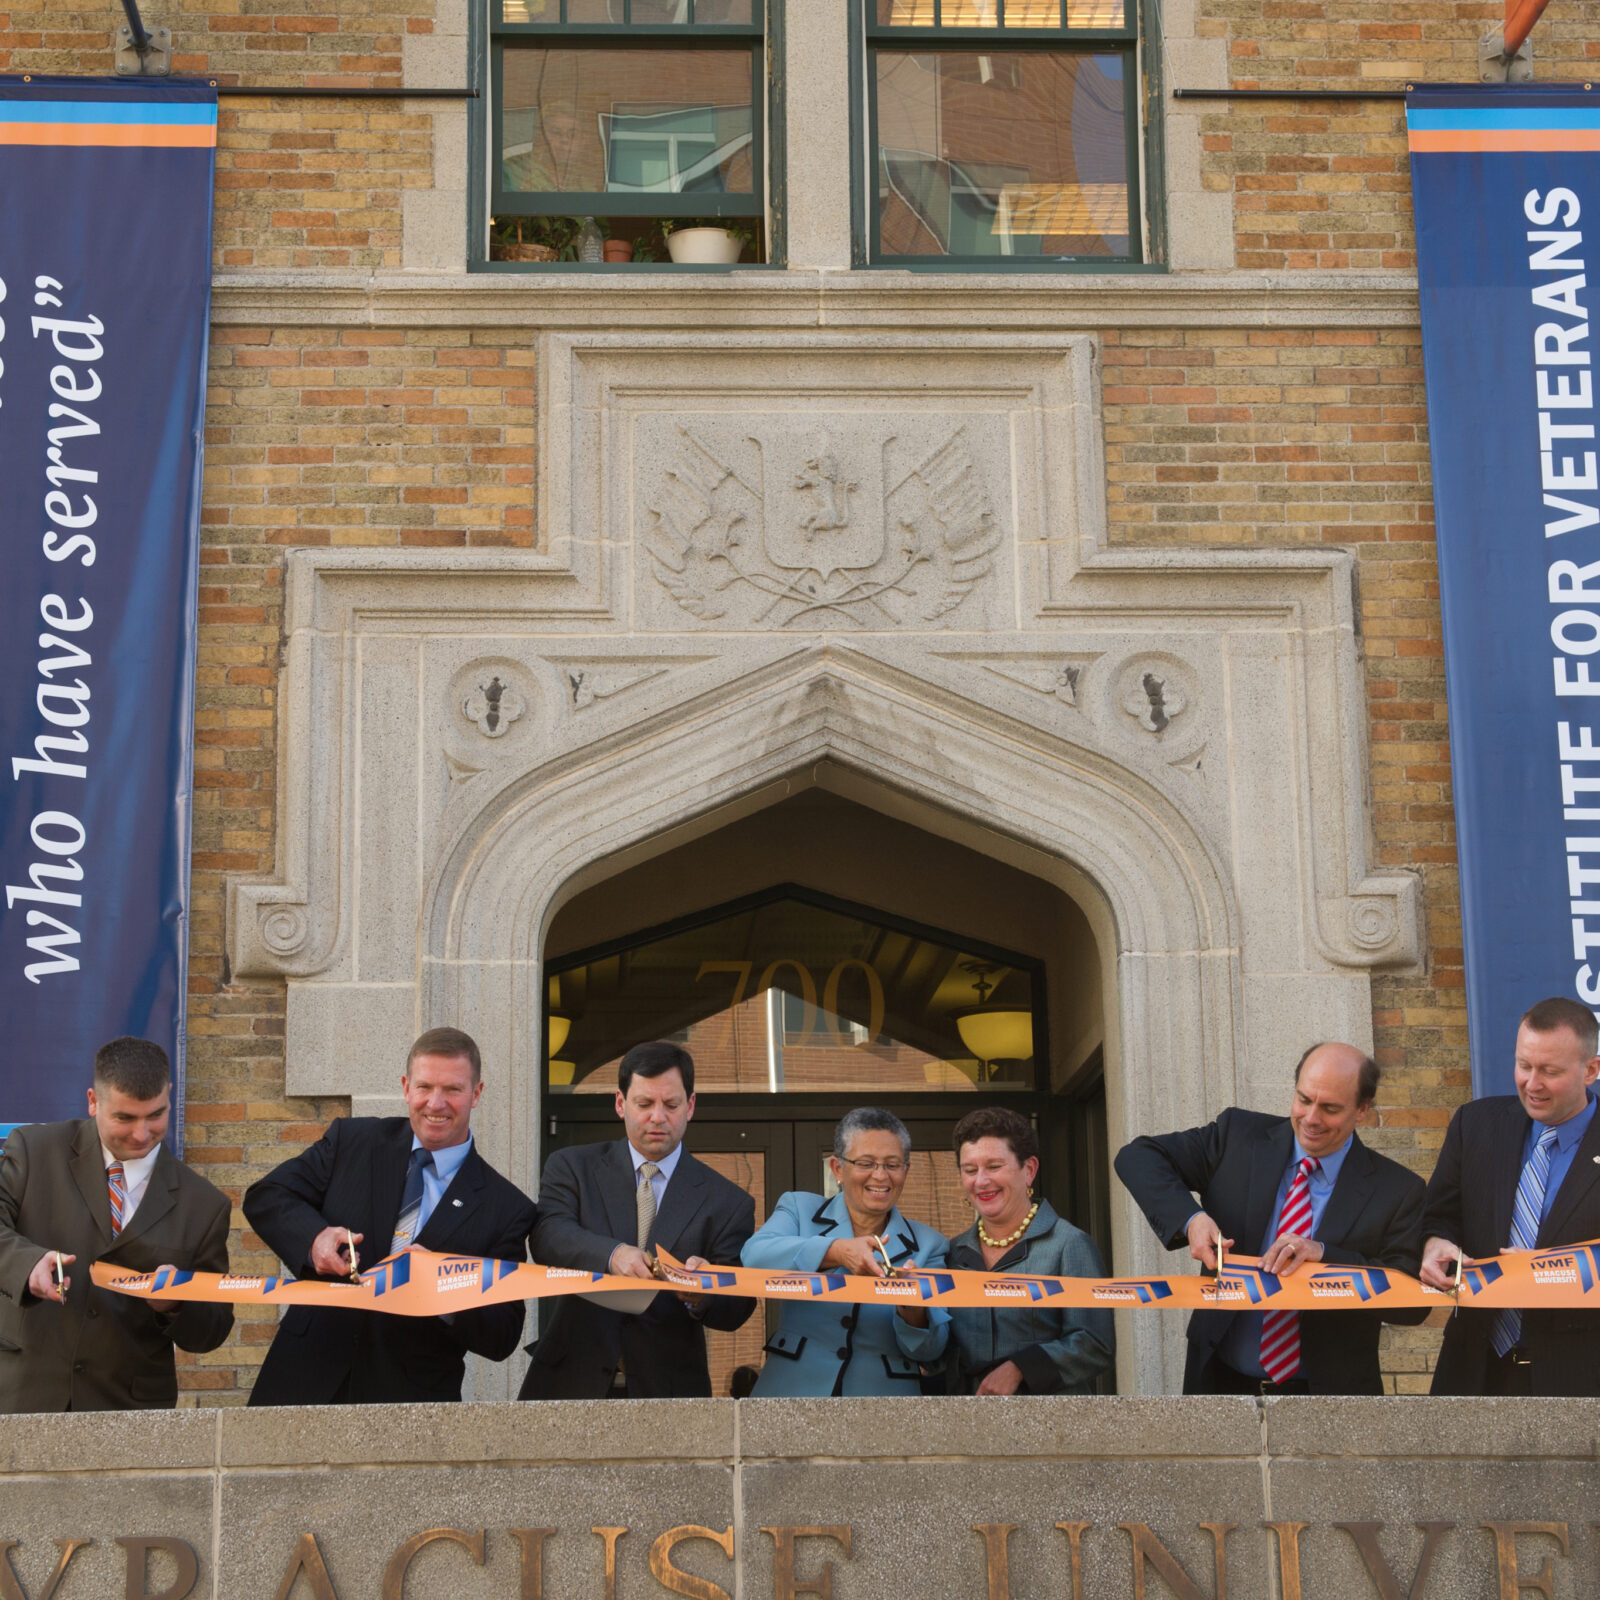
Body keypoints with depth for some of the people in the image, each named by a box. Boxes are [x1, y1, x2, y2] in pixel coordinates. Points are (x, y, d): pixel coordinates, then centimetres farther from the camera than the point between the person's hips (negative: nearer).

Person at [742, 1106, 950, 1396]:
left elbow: (930, 1351, 5)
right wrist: (835, 1251, -22)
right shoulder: (800, 1209, 11)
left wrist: (911, 1309, -16)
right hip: (793, 1390, -2)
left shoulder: (929, 1246, 11)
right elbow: (754, 1255, -9)